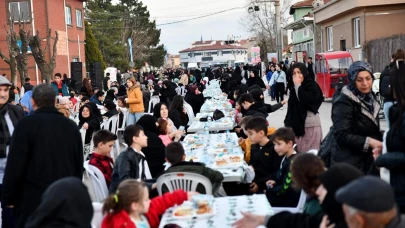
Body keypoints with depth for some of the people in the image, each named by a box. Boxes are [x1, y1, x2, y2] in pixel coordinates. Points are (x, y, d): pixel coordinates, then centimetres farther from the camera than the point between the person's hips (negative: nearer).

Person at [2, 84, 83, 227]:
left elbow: (15, 165, -11)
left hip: (33, 199, -5)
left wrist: (8, 197, -1)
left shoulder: (27, 124, -10)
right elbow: (79, 165, 14)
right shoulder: (71, 126, 7)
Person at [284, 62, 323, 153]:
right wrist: (288, 122, 19)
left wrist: (298, 85, -15)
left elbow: (306, 100, -23)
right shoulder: (294, 87, 12)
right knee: (298, 151, 3)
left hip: (310, 125, -6)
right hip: (297, 124, 6)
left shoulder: (312, 85, -6)